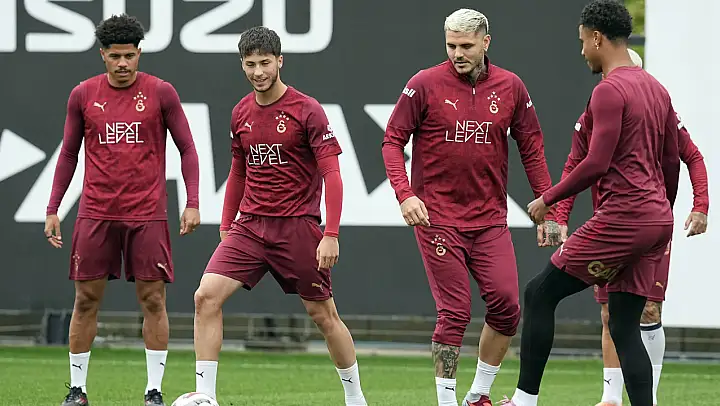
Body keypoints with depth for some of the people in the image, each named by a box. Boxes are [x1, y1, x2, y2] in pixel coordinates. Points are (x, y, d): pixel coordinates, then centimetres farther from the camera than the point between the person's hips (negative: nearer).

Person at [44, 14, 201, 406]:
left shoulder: (161, 93, 0)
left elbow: (187, 149, 5)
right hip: (95, 213, 2)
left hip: (147, 214, -1)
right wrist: (52, 209, 9)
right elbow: (69, 153, 13)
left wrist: (192, 203, -4)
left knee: (153, 300, -3)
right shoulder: (83, 95, 5)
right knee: (86, 299, 2)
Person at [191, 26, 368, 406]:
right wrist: (226, 227, 16)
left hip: (297, 227, -5)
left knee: (323, 314, 5)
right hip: (250, 227, 5)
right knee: (206, 297, -12)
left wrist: (331, 235, -18)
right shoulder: (241, 113, 8)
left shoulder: (306, 110, -9)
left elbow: (332, 174, -11)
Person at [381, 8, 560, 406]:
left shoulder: (510, 87, 3)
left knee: (506, 306, -4)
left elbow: (531, 149, 10)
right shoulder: (425, 84, -5)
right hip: (437, 219, -3)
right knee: (455, 313, -7)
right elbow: (393, 140, -3)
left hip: (490, 219, 3)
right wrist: (404, 194, -16)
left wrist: (547, 210, 7)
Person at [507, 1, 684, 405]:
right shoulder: (657, 90, 15)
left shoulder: (609, 91, -12)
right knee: (625, 329, 8)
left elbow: (596, 164, -18)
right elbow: (672, 162, 19)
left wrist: (548, 199, -6)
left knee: (540, 294, 3)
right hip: (657, 220, 9)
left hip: (621, 218, -9)